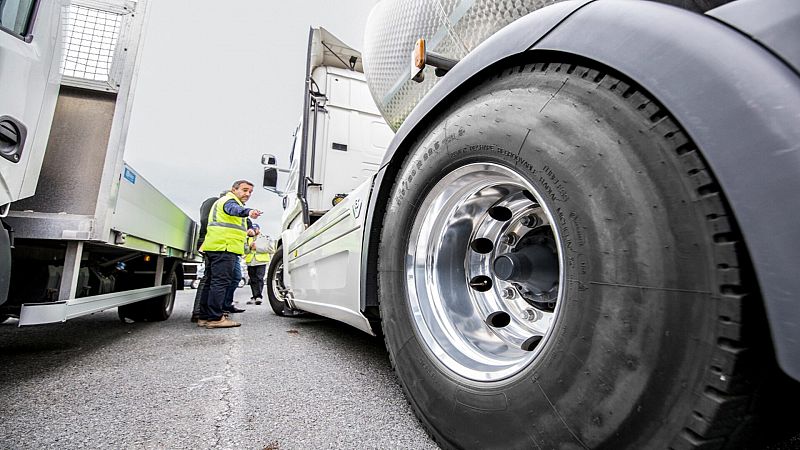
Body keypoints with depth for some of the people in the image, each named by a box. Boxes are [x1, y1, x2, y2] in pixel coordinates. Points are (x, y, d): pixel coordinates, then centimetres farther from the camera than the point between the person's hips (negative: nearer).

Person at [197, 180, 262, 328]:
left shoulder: (223, 201, 30)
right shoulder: (229, 201, -6)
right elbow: (235, 209, -30)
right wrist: (248, 212, -52)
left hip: (215, 247, 11)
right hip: (225, 247, -11)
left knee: (212, 282, 12)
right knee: (221, 281, -12)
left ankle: (204, 317, 18)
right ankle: (215, 318, -13)